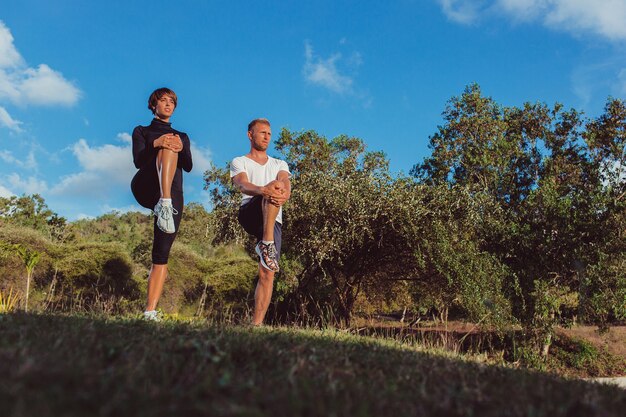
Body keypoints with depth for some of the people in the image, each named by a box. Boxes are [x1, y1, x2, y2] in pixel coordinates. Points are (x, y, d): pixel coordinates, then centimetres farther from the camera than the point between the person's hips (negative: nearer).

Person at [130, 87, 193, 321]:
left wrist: (181, 148, -12)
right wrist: (156, 144, -17)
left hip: (174, 195, 2)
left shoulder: (182, 137, 28)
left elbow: (188, 167, 10)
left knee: (162, 254, -11)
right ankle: (163, 203, -51)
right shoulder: (142, 131, 22)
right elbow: (138, 161, 2)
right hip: (146, 188, -2)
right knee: (167, 150, -29)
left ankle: (150, 311, -15)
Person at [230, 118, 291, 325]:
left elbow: (286, 183, 0)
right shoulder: (239, 162, 14)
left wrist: (285, 194, -27)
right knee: (274, 185, -31)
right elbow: (243, 185, -10)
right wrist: (262, 190, -35)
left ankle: (256, 323, -10)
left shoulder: (280, 164, 25)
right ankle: (266, 244, -40)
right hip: (250, 214, -3)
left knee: (267, 274, -12)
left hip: (273, 222, 3)